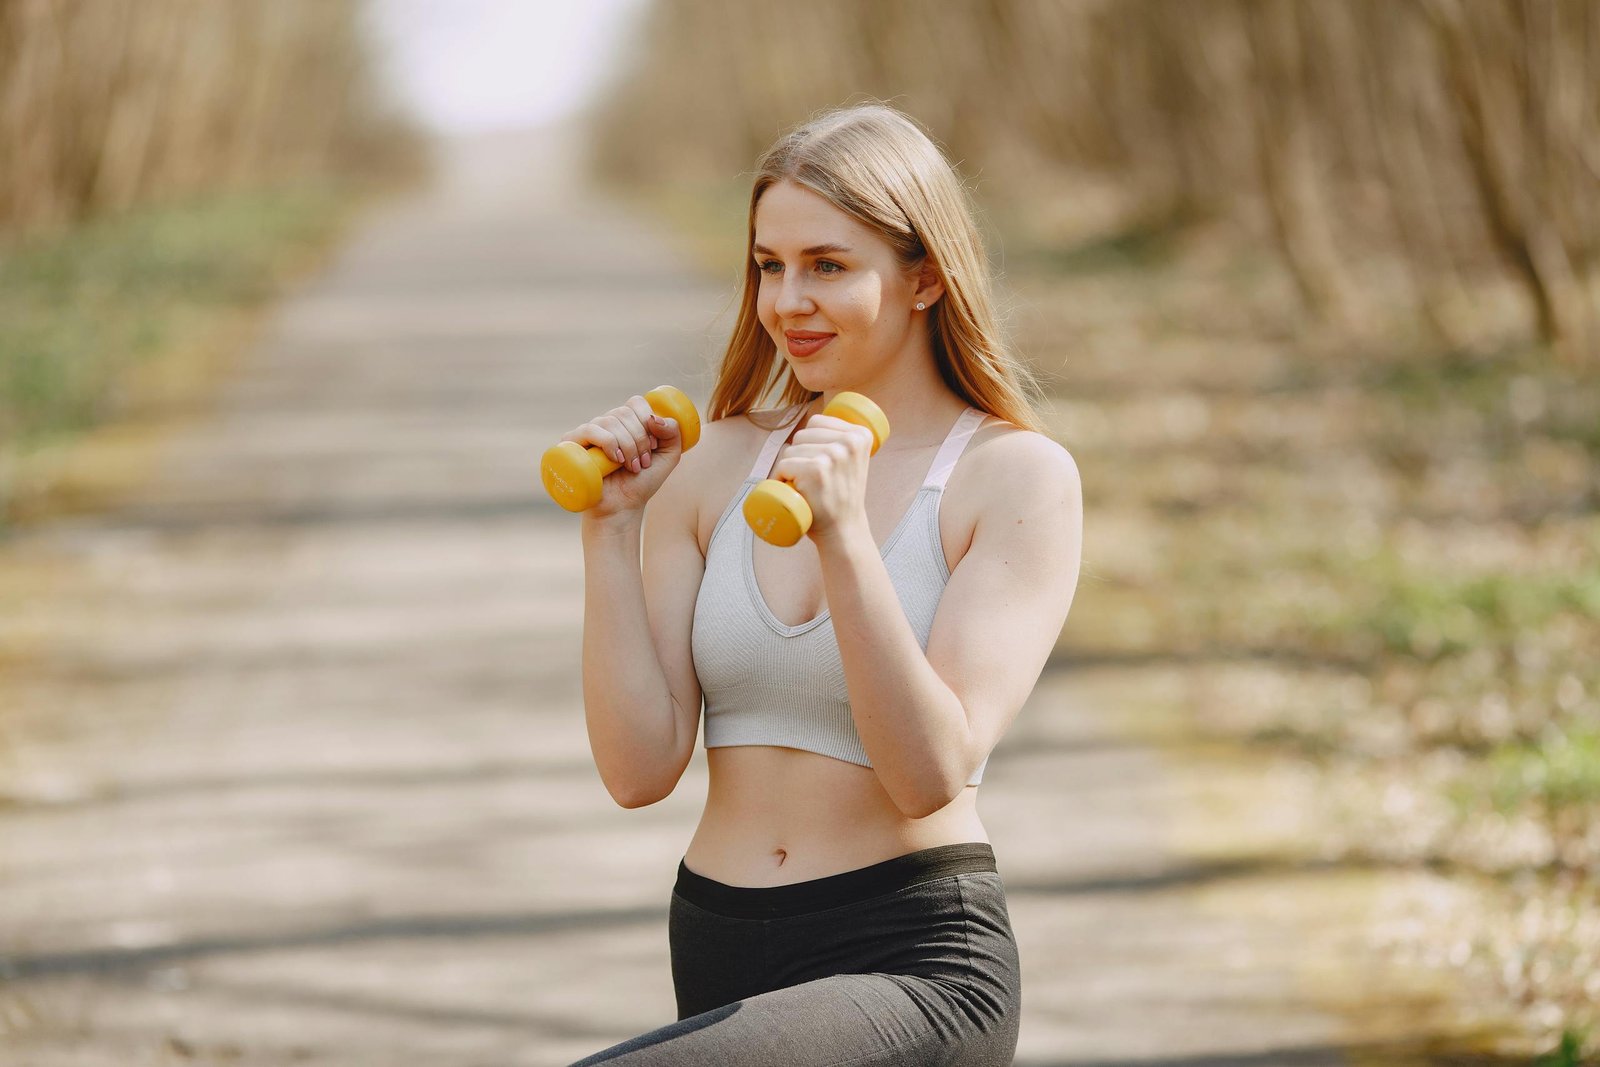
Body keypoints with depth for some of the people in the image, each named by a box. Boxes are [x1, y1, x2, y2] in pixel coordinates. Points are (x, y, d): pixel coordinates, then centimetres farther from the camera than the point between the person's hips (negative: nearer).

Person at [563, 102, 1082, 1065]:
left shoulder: (1019, 477, -5)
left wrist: (843, 535, -24)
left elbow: (932, 773, -16)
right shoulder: (715, 466, 8)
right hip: (721, 971, 6)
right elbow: (640, 768, 1)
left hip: (916, 962, -6)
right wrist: (611, 525, -4)